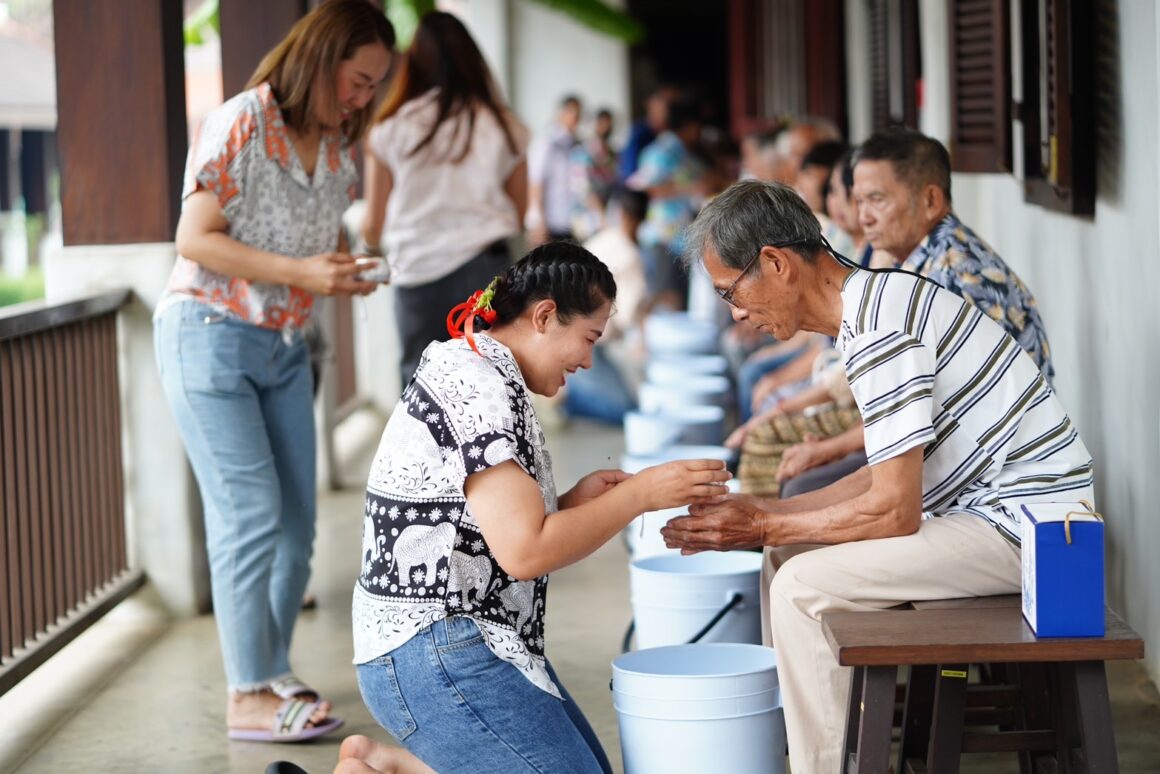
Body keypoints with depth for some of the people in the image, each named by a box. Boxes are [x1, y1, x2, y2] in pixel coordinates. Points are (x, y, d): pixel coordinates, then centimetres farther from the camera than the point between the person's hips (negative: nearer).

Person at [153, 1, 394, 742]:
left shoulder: (337, 149, 8)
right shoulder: (240, 126, -14)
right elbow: (195, 240, -17)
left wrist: (343, 270, -4)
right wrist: (302, 272, -24)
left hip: (284, 347, 8)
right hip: (211, 338, -8)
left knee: (297, 521, 7)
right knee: (251, 514, -10)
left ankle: (271, 674, 19)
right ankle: (251, 696, -4)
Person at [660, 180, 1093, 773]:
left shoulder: (878, 326, -21)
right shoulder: (877, 300, 11)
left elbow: (894, 510, -22)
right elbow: (886, 477, 15)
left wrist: (762, 528, -11)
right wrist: (762, 513, 9)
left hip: (1025, 524, -10)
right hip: (993, 508, 10)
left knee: (805, 585, -17)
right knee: (787, 556, 12)